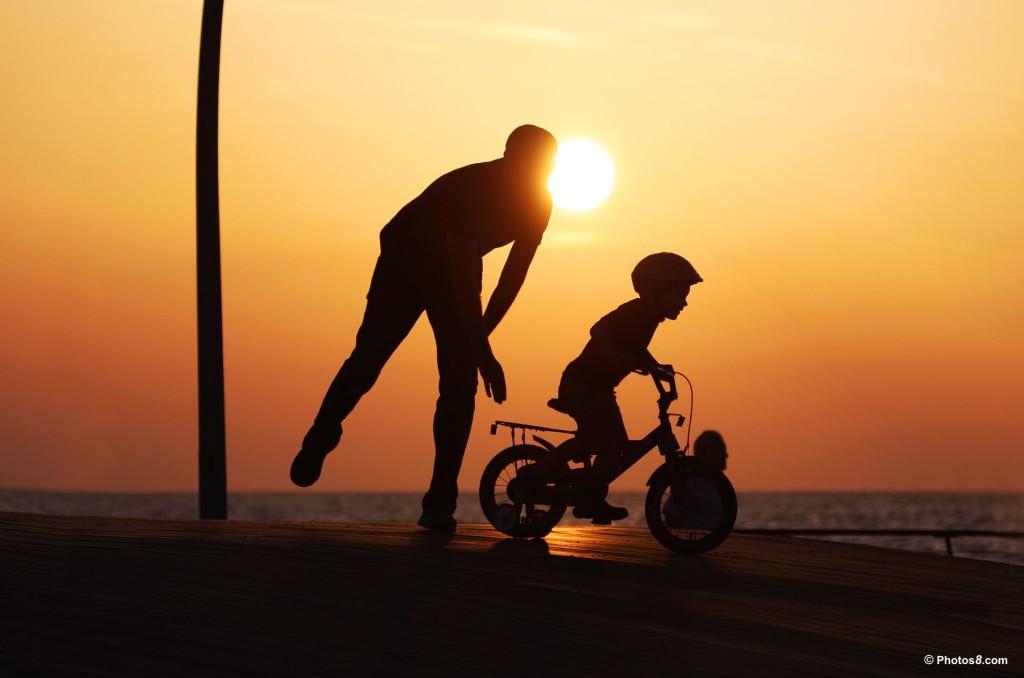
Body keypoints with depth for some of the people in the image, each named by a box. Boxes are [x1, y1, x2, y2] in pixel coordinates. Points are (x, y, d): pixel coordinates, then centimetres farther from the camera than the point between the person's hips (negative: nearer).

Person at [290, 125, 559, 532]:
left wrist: (479, 338, -9)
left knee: (460, 384, -10)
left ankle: (439, 505, -9)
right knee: (367, 358, -7)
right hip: (404, 263, -4)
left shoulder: (536, 205, -17)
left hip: (451, 275, 4)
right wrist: (483, 353, -36)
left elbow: (513, 276, -8)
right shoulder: (468, 186, -35)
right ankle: (318, 443, 22)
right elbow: (462, 277, -36)